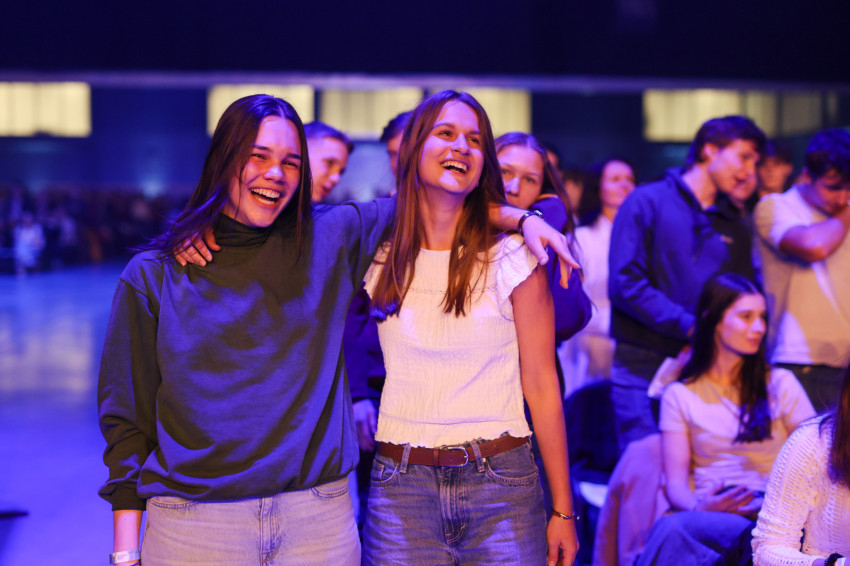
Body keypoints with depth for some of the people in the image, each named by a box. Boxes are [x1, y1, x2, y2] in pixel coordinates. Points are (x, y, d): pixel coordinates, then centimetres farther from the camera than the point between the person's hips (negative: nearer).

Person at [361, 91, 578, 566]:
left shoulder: (514, 257, -4)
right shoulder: (378, 254, 4)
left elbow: (541, 385, -2)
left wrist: (563, 511, -1)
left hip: (501, 482, -1)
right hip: (401, 484, 2)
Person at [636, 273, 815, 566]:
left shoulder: (780, 385, 14)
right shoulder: (680, 396, 13)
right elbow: (675, 482, 5)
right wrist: (699, 508, -18)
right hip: (709, 518, 1)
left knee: (672, 528, -35)